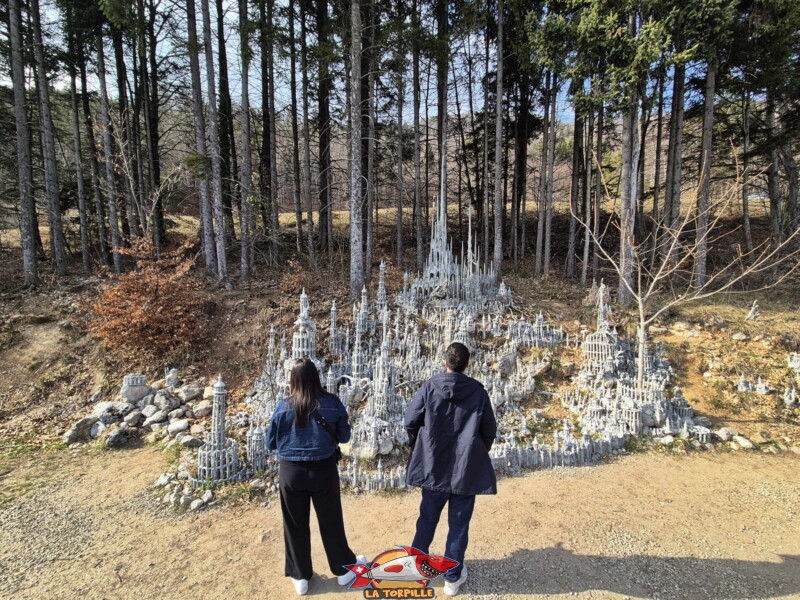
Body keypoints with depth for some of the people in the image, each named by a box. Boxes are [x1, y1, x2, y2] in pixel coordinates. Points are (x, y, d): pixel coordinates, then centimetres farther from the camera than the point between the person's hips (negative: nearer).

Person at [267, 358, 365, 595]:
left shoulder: (283, 407, -13)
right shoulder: (332, 403, -13)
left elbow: (270, 443, -3)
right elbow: (344, 436, -2)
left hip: (291, 471, 0)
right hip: (323, 469, 1)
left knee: (295, 525, 18)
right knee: (331, 521, 18)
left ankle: (300, 576, 33)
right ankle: (344, 569, 35)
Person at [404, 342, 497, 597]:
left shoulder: (430, 387, -9)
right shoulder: (478, 390, -7)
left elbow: (410, 420, -6)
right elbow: (490, 430, 0)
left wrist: (418, 446, 13)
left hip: (433, 466, 1)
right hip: (466, 468, 0)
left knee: (427, 519, 19)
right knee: (459, 524, 13)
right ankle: (452, 577, 26)